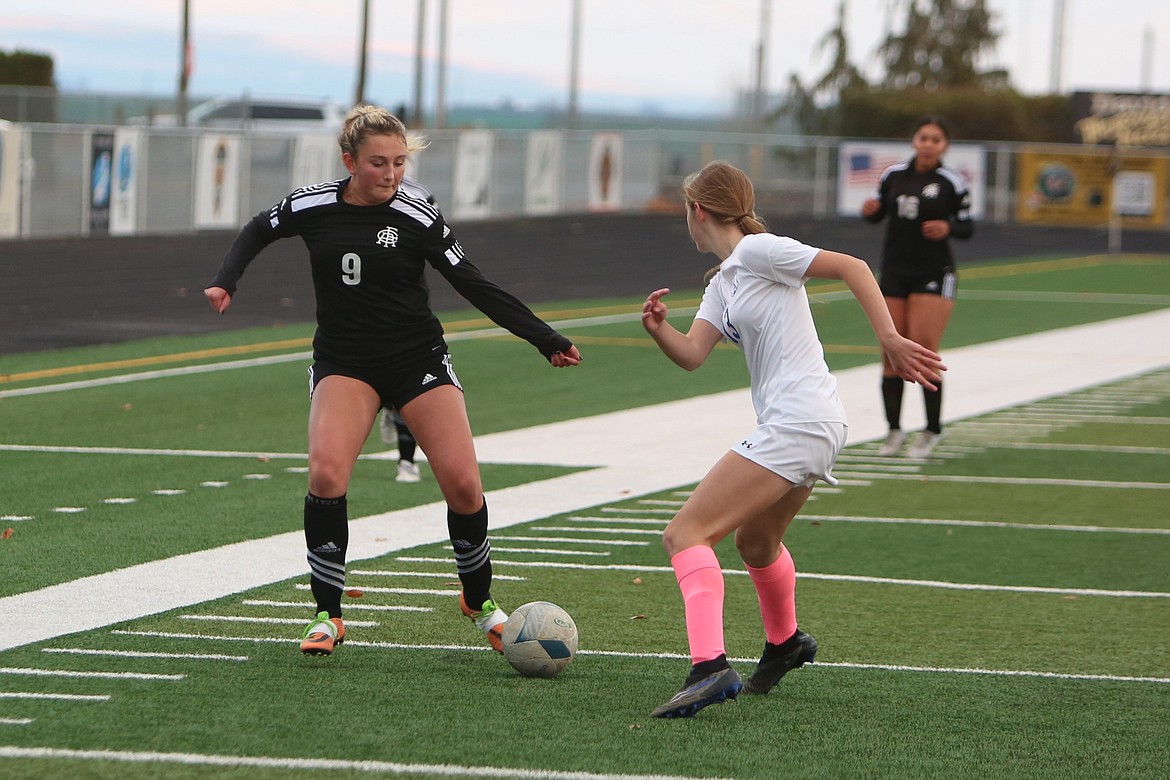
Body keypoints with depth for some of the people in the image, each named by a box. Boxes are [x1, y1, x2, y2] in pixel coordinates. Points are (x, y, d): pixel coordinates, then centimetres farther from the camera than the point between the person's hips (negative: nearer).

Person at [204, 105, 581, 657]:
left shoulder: (416, 215, -9)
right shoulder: (313, 207, -5)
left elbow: (476, 287, -5)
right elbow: (258, 230, 18)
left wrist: (545, 340, -10)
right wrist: (226, 280, 2)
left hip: (417, 359, 0)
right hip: (343, 362, 0)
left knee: (463, 483, -11)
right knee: (326, 472, -24)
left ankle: (479, 601, 16)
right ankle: (327, 615, -9)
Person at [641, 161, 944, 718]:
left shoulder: (759, 252, -8)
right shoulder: (723, 283, 18)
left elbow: (852, 267, -13)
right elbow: (692, 354, 6)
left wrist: (890, 340, -20)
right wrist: (659, 329, -14)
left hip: (795, 426, -10)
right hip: (813, 430, 10)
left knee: (685, 534, -18)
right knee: (755, 542, 34)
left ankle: (710, 667, -34)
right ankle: (784, 644, 58)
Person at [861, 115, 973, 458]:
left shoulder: (952, 182, -3)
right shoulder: (893, 175, 6)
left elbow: (967, 227, 2)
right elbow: (878, 214, 17)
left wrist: (947, 228, -19)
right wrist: (869, 211, -6)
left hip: (933, 275, -4)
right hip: (894, 272, 4)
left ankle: (932, 430, 1)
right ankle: (894, 429, 11)